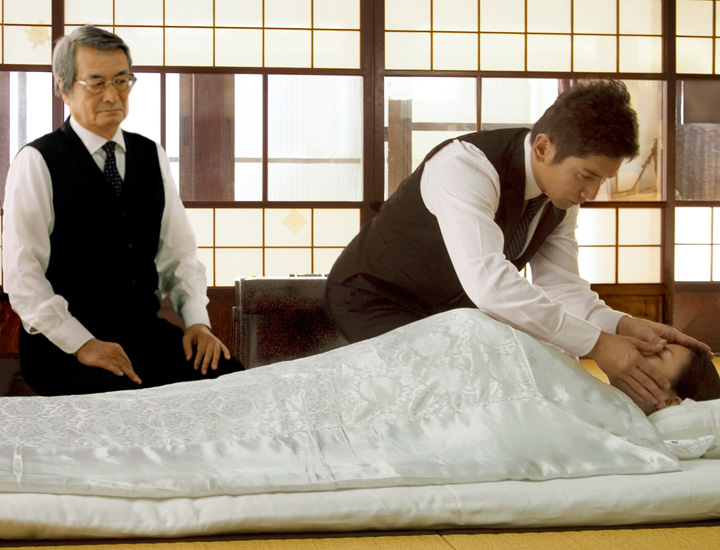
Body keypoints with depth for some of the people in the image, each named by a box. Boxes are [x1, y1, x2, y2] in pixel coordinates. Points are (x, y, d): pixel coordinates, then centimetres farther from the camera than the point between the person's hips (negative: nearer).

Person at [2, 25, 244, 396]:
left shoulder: (152, 157, 14)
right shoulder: (37, 163, -4)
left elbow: (178, 251, 15)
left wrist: (197, 321, -2)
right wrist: (82, 343, -19)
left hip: (145, 333, 5)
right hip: (62, 344, -5)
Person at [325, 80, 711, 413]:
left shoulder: (563, 191, -8)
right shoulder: (466, 166, -34)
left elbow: (559, 287, -8)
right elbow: (488, 282, -45)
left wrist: (621, 325, -28)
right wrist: (595, 343, -44)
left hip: (449, 307, 7)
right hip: (372, 301, -7)